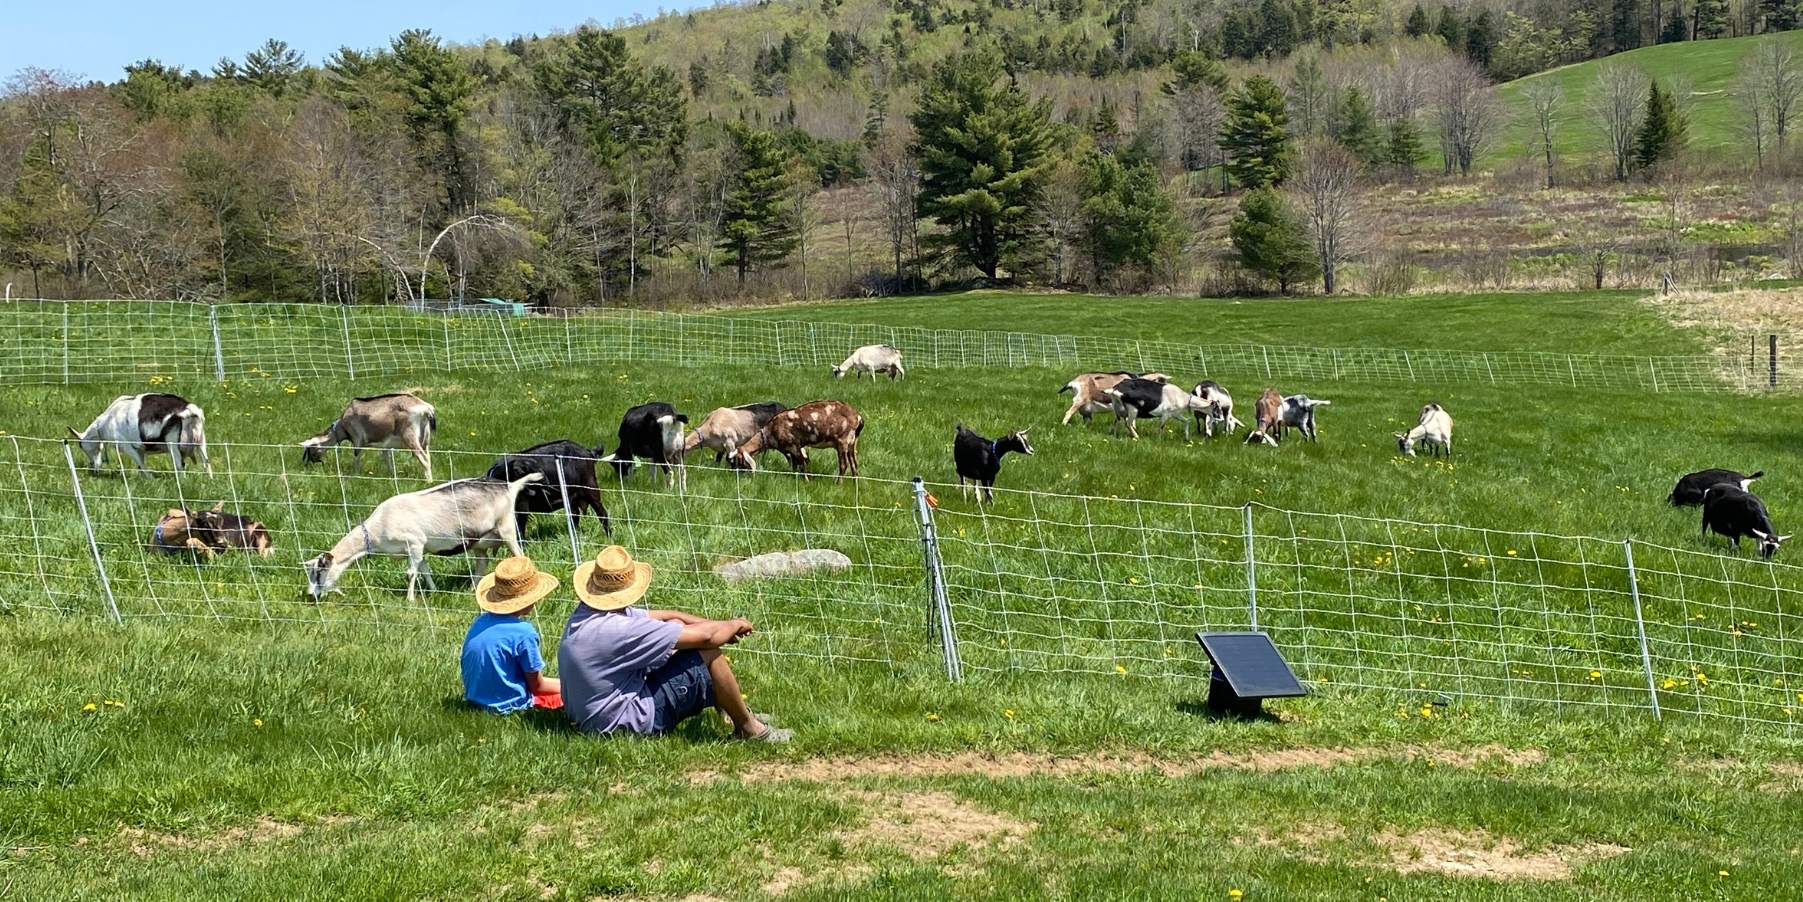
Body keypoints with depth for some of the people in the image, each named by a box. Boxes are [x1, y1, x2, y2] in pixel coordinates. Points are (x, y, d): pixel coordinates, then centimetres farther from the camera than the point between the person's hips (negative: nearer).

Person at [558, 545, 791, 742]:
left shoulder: (586, 613, 1)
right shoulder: (617, 629, -29)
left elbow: (667, 616, 10)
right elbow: (704, 636, -21)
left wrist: (723, 628, 7)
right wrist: (734, 626, -1)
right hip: (626, 722, -10)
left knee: (675, 626, 14)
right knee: (708, 653, -9)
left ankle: (728, 709, 22)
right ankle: (749, 729, 9)